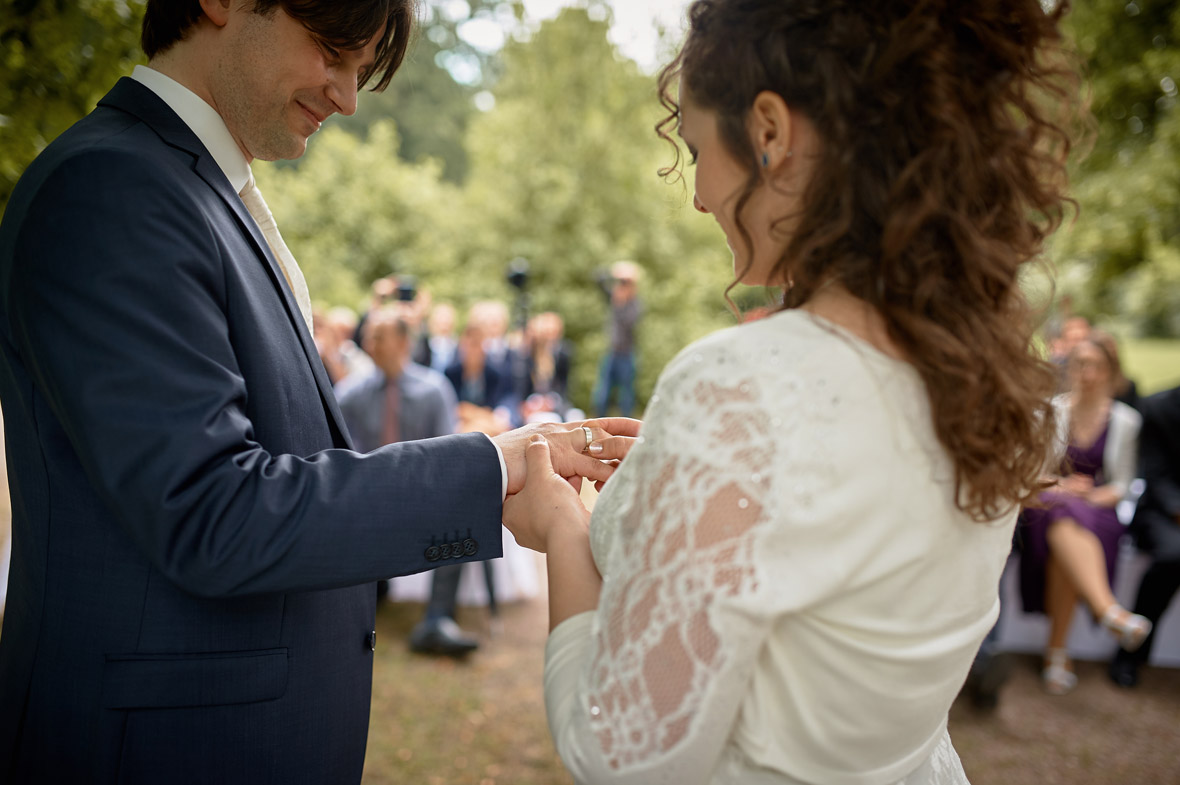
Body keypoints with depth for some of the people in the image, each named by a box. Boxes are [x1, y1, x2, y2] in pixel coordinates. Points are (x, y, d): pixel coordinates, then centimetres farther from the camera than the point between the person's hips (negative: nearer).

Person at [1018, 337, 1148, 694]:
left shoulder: (1125, 420, 10)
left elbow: (1122, 483, 10)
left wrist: (1094, 497, -10)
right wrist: (1059, 485, -11)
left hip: (1096, 505, 0)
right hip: (1048, 502, 0)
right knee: (1064, 519, -39)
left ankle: (1057, 652, -28)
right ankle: (1110, 611, -55)